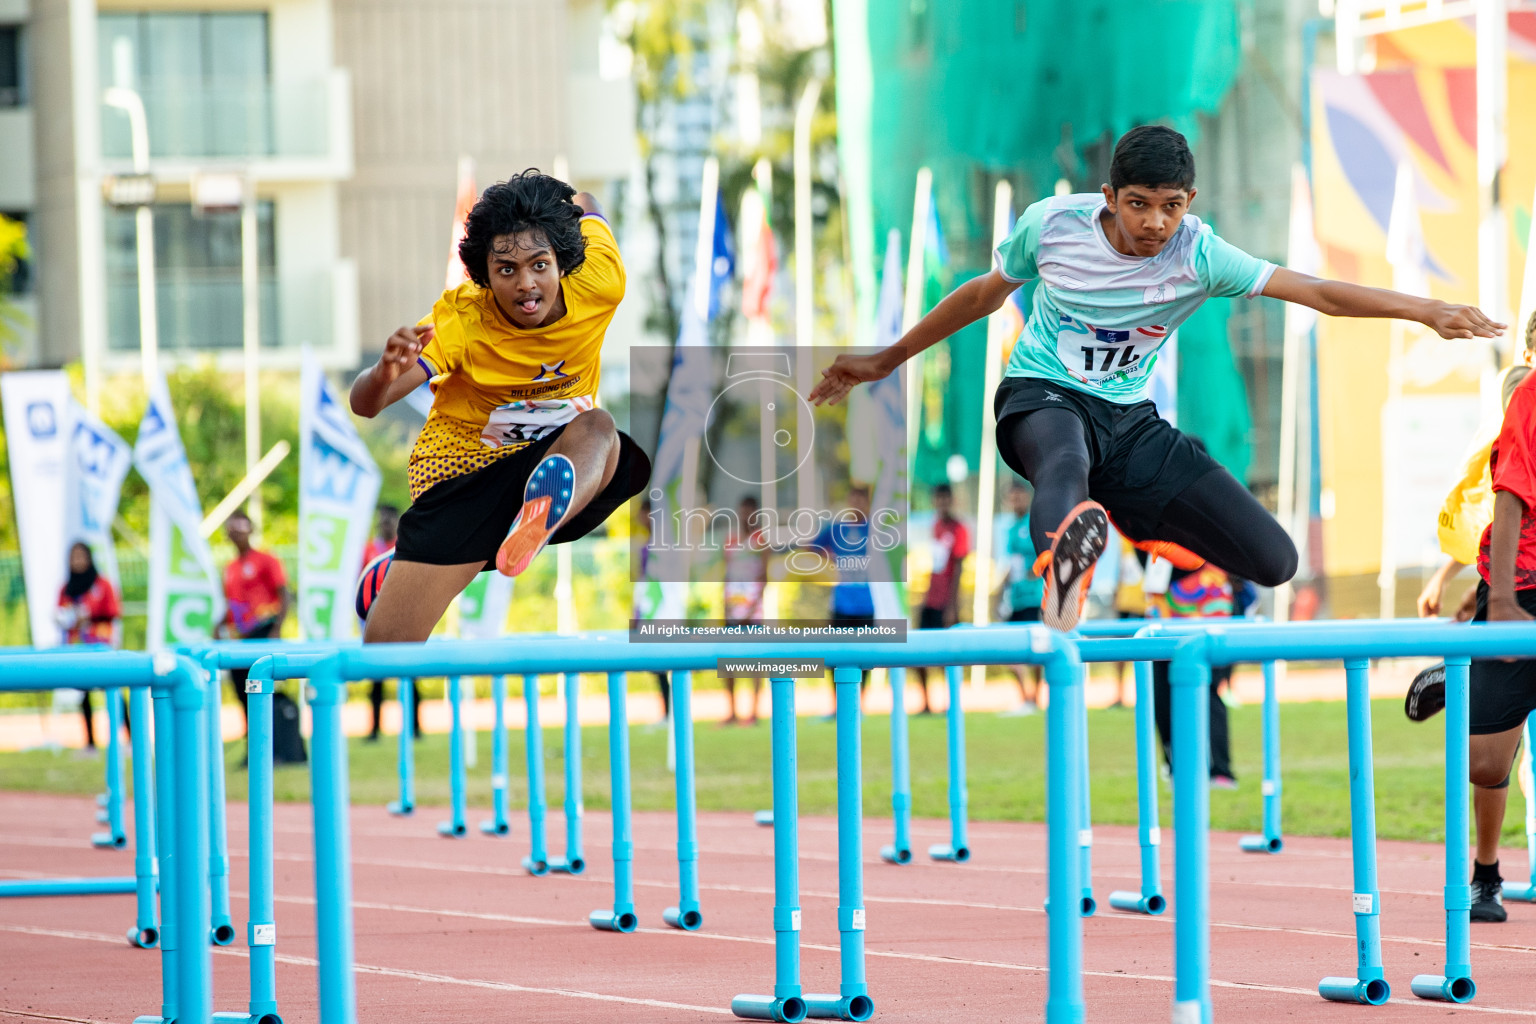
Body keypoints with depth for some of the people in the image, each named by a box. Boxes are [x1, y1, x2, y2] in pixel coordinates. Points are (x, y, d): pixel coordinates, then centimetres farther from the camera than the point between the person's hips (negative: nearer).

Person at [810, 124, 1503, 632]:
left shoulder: (1199, 255, -11)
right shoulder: (1052, 223, -9)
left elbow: (1318, 293, -16)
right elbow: (986, 293, 9)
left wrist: (1429, 311, -27)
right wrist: (886, 361, 16)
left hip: (1131, 424, 3)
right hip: (1042, 399, -3)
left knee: (1275, 562, -6)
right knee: (1064, 461, -43)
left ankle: (1140, 523, 20)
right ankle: (1068, 544, -77)